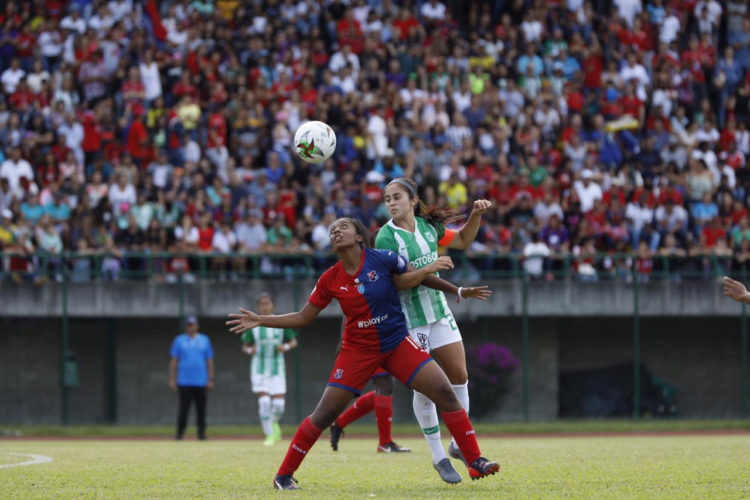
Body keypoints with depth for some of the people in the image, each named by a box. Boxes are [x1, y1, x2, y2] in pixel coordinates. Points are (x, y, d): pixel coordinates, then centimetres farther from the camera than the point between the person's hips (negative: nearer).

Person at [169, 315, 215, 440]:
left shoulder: (205, 340, 11)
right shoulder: (179, 340, 8)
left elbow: (209, 361, 11)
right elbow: (174, 361, 7)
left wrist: (210, 379, 5)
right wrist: (172, 379, 0)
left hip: (200, 382, 1)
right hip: (184, 382, -1)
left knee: (201, 409, 3)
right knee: (183, 408, -6)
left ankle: (201, 433, 10)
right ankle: (179, 434, -2)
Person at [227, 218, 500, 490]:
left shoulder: (382, 259, -12)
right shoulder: (330, 279, -7)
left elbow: (404, 280, 8)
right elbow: (303, 317, 4)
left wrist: (429, 268, -12)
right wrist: (260, 321, -3)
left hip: (397, 344, 0)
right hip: (358, 350, 0)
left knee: (445, 393, -12)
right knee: (324, 414, -7)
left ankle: (475, 462, -2)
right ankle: (283, 475, 6)